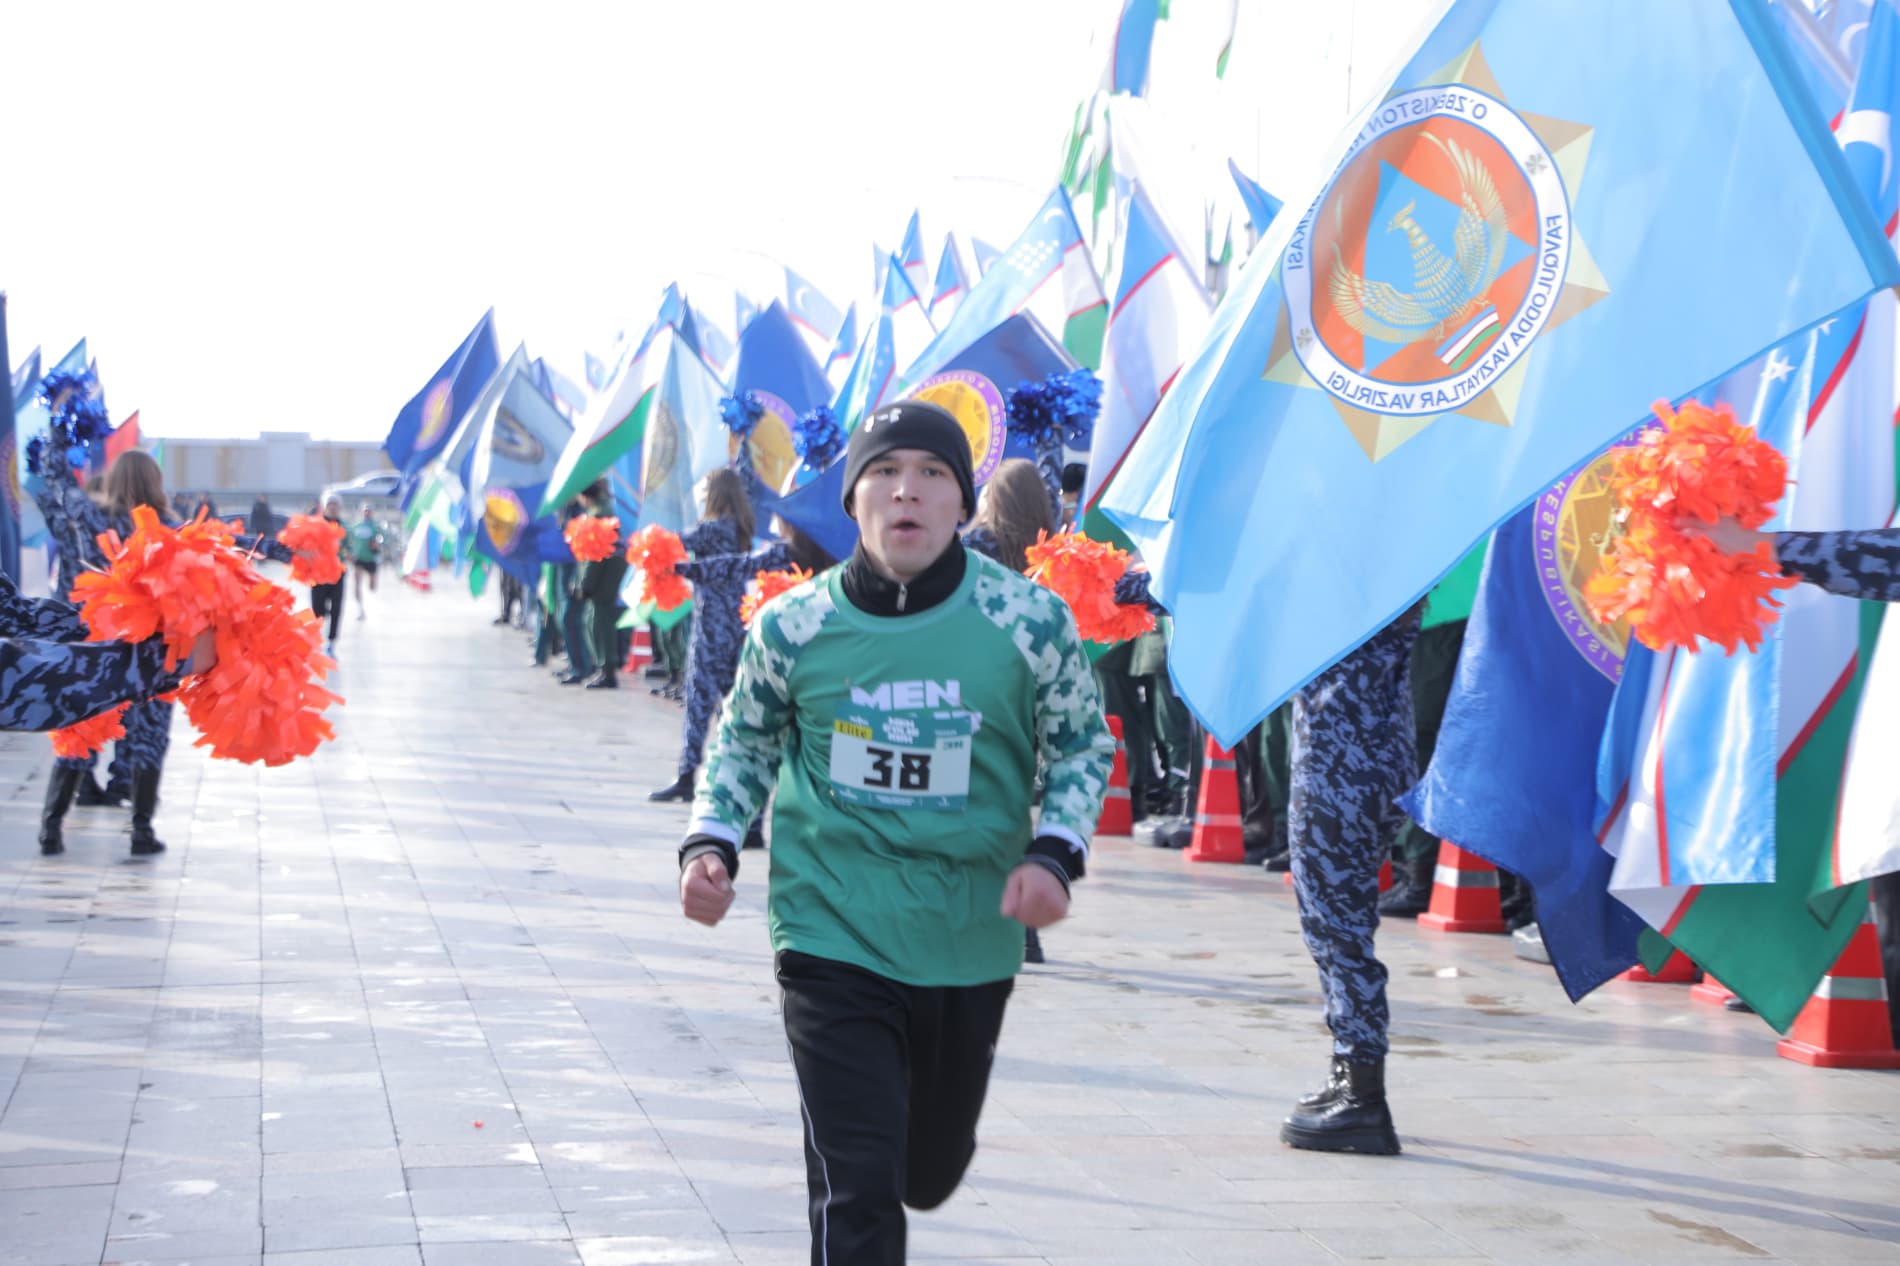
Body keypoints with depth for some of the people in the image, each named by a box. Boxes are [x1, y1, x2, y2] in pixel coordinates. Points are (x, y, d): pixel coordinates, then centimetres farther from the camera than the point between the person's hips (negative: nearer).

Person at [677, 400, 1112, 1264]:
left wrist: (1053, 853, -11)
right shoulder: (792, 626, -7)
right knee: (858, 1191, -10)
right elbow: (743, 744, 10)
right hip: (832, 938, -2)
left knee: (930, 1173, 22)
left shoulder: (1030, 621, -9)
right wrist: (710, 843, -6)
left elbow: (1084, 747, 5)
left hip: (972, 945, 2)